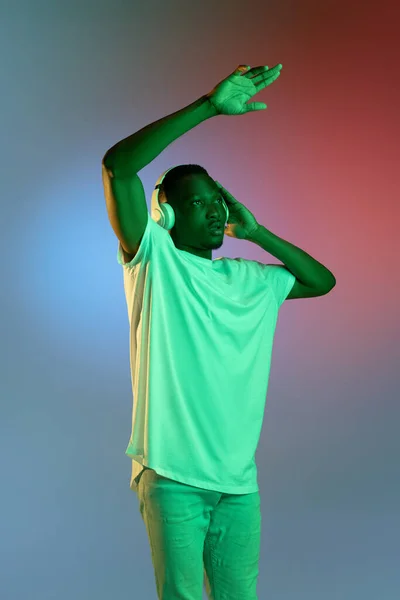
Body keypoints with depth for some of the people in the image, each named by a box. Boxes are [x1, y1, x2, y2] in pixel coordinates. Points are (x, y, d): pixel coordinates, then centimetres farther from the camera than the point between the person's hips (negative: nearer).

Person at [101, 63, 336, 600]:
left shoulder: (249, 280, 16)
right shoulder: (154, 260, -2)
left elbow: (321, 280, 27)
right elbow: (117, 166, -15)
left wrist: (255, 231, 15)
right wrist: (210, 106, -18)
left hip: (239, 479, 6)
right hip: (174, 476, -5)